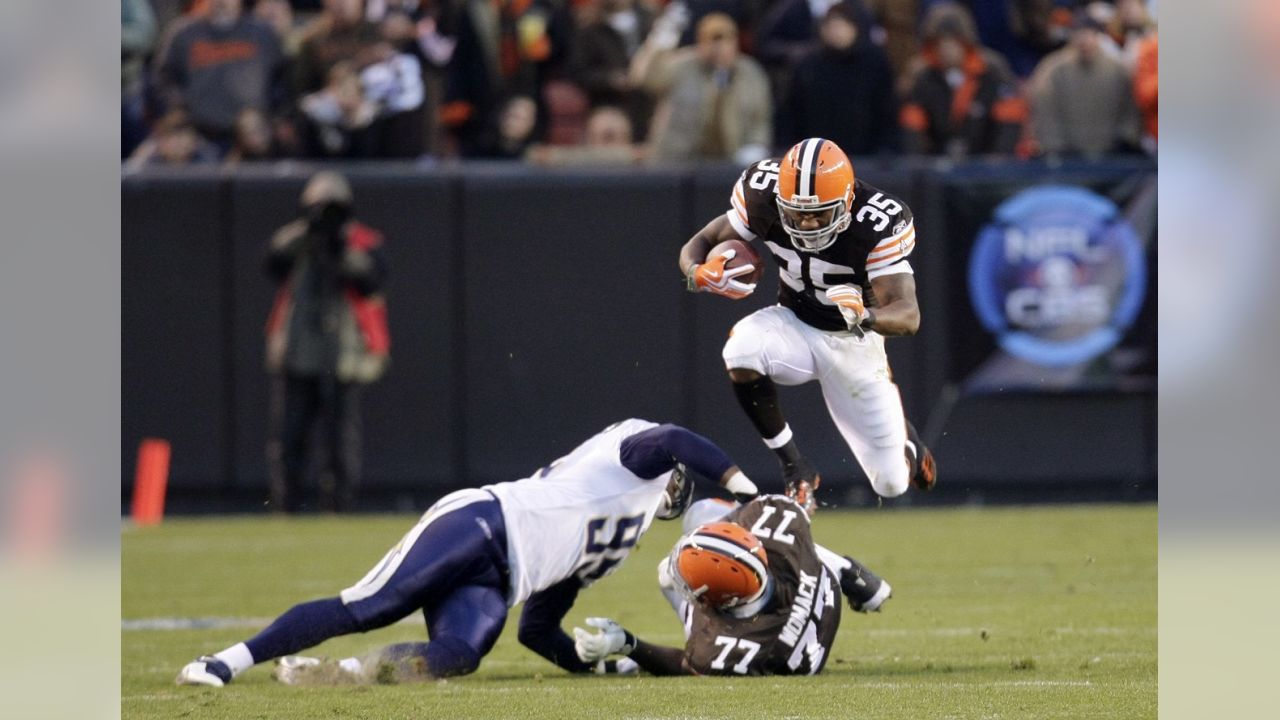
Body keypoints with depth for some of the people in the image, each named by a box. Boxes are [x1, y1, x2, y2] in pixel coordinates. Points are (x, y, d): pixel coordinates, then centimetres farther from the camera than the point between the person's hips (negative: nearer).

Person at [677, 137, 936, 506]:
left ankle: (901, 434, 42)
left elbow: (908, 315, -35)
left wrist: (865, 315, -58)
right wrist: (700, 274, -36)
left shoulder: (877, 224, -30)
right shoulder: (764, 196, -22)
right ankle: (794, 468, -14)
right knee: (742, 351, -36)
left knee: (891, 484, 2)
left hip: (853, 342, -1)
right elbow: (697, 246, -11)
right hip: (794, 325, 1)